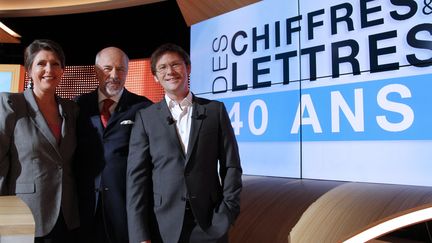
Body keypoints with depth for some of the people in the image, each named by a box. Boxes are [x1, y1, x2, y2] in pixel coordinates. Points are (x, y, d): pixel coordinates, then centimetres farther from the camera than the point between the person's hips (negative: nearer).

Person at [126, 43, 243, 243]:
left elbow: (231, 166, 2)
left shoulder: (215, 110, 2)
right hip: (163, 226, 0)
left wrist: (226, 215, -5)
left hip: (210, 225, 0)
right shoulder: (145, 117, 1)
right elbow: (137, 176, -3)